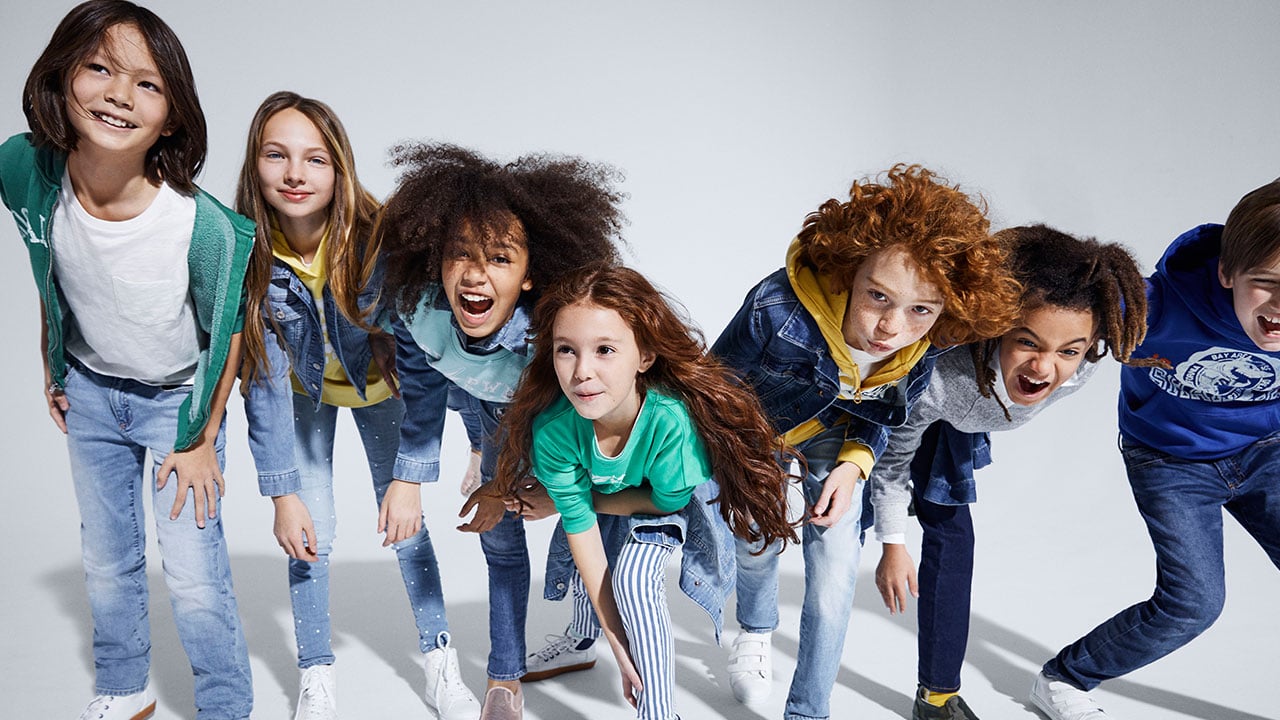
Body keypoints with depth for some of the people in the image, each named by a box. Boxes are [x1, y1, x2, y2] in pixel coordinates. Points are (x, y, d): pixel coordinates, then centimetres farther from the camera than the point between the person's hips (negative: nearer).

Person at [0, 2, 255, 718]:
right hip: (89, 390, 4)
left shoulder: (204, 226, -32)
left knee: (194, 577, -2)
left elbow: (226, 330, -16)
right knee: (108, 563, 19)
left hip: (179, 398, -4)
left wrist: (201, 440, -9)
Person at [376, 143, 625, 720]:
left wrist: (506, 484, -13)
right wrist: (408, 479, -8)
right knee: (501, 538, 11)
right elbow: (422, 398, -15)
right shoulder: (417, 308, -37)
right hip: (495, 410, 3)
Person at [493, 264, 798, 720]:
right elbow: (580, 528, -23)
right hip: (610, 497, 3)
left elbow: (668, 501, -23)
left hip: (686, 496, -3)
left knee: (633, 578, -21)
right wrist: (619, 647, -19)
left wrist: (579, 501, -16)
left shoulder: (672, 418, -44)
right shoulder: (552, 429, -33)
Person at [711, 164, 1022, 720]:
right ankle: (756, 631, 51)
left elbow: (883, 414, -7)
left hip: (837, 437, 2)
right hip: (755, 428, -1)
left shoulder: (928, 343, -30)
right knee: (756, 543, 14)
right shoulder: (777, 308, -43)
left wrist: (854, 463, -23)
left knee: (835, 579, -2)